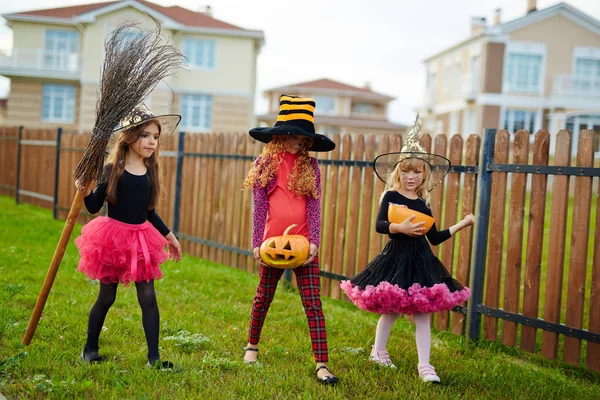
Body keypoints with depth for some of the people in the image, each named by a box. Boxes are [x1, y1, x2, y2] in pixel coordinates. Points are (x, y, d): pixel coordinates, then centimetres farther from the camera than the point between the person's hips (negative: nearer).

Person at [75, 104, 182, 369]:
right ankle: (90, 349, 24)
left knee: (148, 297, -1)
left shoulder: (150, 171, 5)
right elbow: (94, 207, -8)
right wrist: (86, 191, -27)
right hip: (112, 237, -4)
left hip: (141, 238, 4)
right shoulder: (112, 170, -8)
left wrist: (169, 236, 21)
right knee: (106, 297, 6)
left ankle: (154, 357, 2)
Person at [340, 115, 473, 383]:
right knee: (390, 309, 6)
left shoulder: (423, 204, 9)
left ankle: (424, 365, 4)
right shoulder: (391, 196, -4)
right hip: (396, 256, -4)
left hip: (421, 259, 4)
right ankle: (378, 351, 29)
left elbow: (435, 238, 12)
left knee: (422, 312, 1)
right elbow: (379, 225, -18)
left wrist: (461, 225, 10)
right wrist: (400, 228, -33)